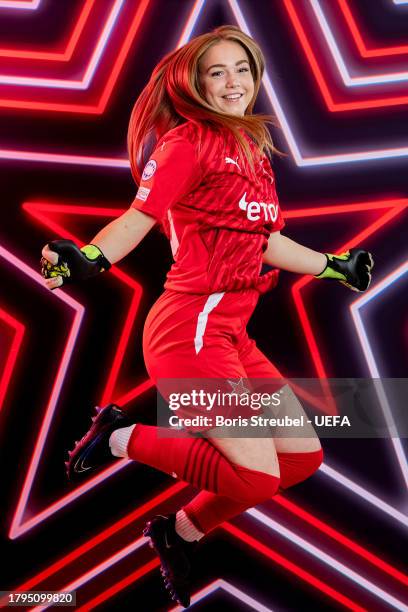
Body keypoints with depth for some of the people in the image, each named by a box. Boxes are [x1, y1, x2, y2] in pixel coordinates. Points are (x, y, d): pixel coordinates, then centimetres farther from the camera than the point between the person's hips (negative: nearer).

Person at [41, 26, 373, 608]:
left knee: (303, 457, 12)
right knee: (258, 477, -11)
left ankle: (182, 532, 25)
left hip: (232, 333, 9)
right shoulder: (190, 139, -4)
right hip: (190, 327, -9)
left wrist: (334, 266, 32)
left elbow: (267, 242, 22)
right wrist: (88, 257, -32)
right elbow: (139, 216, -13)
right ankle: (121, 438, 6)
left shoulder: (253, 148, 18)